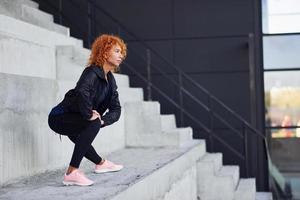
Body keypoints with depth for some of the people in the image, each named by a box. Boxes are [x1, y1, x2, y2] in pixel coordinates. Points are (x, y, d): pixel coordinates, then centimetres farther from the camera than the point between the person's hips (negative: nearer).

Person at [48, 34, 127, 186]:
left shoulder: (110, 79, 4)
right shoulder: (92, 72, -22)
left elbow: (116, 109, 2)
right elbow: (82, 92, -44)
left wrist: (102, 120, -15)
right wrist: (89, 115, -34)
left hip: (72, 119, 10)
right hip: (59, 117, -10)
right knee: (93, 124, -33)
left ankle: (101, 163, 62)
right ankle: (71, 173, -33)